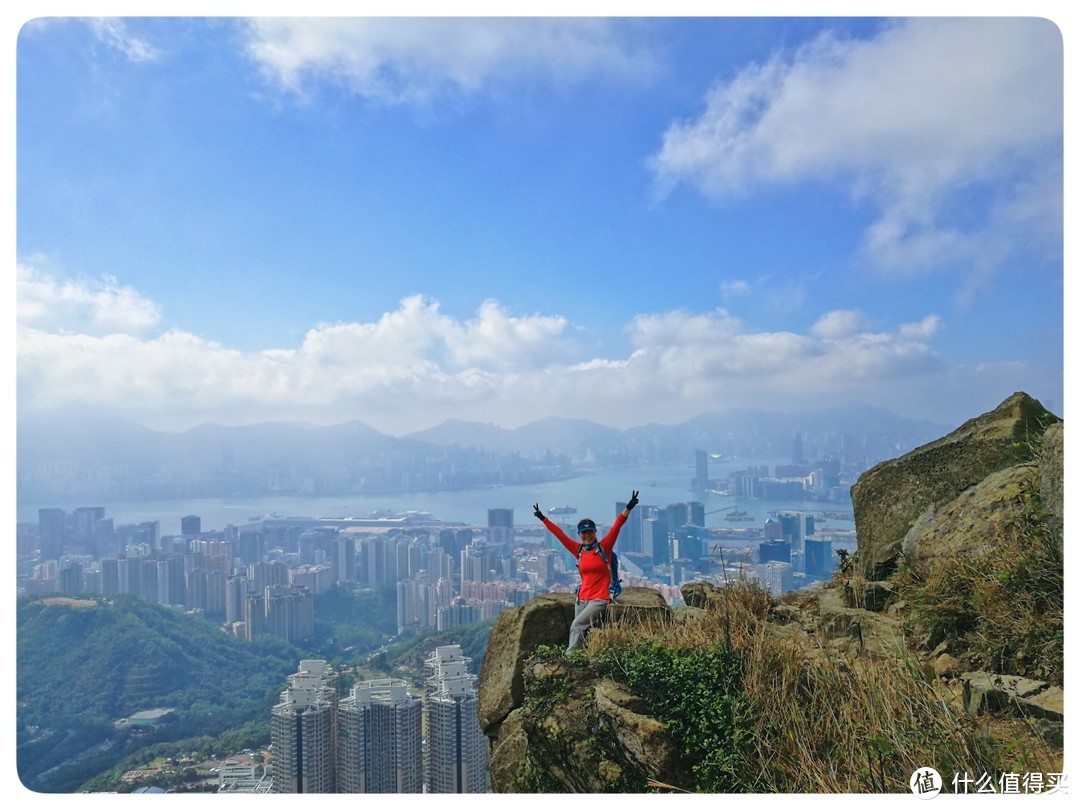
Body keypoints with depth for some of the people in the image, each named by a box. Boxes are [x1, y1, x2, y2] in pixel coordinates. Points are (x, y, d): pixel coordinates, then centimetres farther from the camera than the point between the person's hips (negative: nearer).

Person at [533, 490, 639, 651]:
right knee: (581, 632, 2)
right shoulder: (578, 550, 7)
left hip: (600, 600, -5)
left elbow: (616, 526, -11)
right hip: (582, 599, 5)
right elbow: (560, 534, 11)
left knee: (577, 626, -19)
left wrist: (629, 508, -21)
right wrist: (543, 518, 15)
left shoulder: (604, 547, -2)